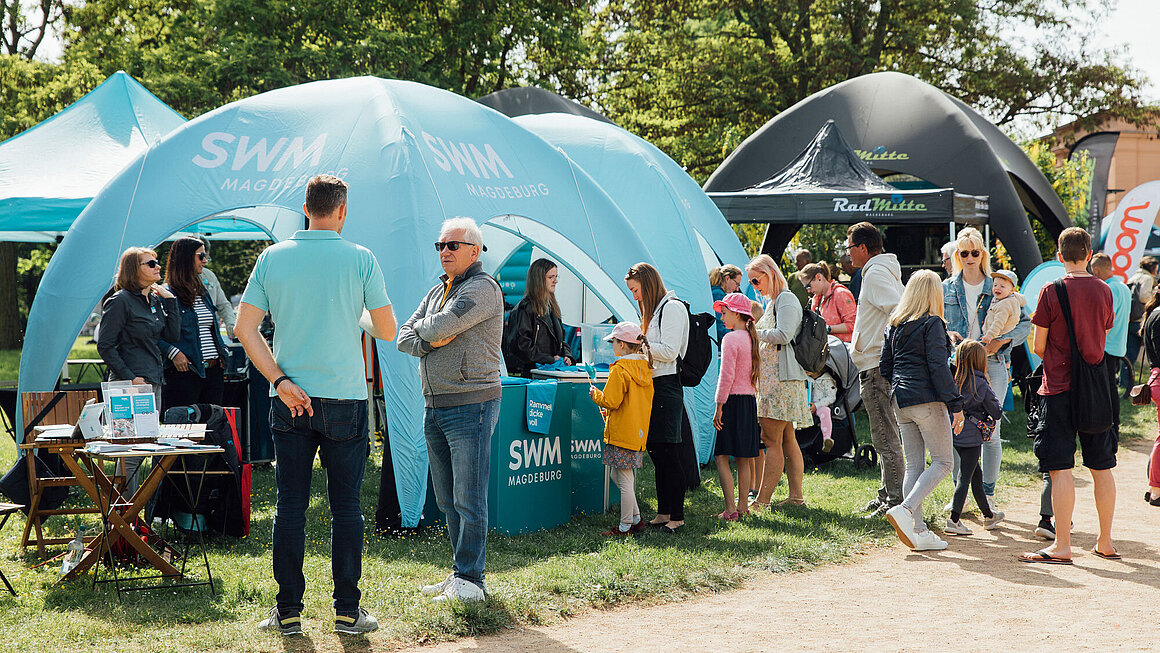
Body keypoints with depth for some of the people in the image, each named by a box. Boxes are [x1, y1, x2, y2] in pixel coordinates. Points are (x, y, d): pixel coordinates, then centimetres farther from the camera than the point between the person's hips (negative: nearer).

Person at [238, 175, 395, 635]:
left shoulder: (272, 258, 2)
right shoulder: (360, 260, -5)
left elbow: (244, 329, -2)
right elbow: (387, 331, 0)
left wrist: (280, 381, -4)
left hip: (290, 402, 2)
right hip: (345, 398, -2)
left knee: (289, 505, 7)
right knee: (346, 505, 5)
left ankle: (288, 612, 9)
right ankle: (347, 611, 7)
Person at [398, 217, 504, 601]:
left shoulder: (483, 288, -9)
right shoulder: (437, 291, 18)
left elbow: (440, 327, -19)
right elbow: (405, 337, 14)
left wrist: (424, 328, 3)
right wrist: (431, 342, -6)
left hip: (470, 406, -9)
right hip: (435, 407, 9)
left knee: (468, 500, -7)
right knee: (447, 500, 12)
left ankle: (470, 580, -3)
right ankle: (461, 573, 20)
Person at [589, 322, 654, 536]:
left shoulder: (620, 370, -16)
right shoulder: (645, 367, 9)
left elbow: (611, 402, -19)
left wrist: (596, 394, 1)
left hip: (622, 433, -9)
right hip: (639, 430, 9)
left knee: (624, 480, -3)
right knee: (617, 475, 19)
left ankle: (625, 526, 3)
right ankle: (636, 518, 19)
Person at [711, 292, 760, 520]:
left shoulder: (731, 339, -12)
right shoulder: (752, 339, 11)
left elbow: (727, 376, -16)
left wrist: (719, 407, -13)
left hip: (733, 399, -8)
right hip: (750, 399, 8)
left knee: (721, 456, -6)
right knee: (744, 458, 11)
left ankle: (730, 509, -12)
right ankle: (743, 505, 15)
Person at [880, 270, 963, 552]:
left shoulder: (896, 325, 12)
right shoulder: (932, 323, -8)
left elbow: (885, 367, 15)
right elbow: (938, 367, -16)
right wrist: (955, 404, -15)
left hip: (901, 402, 7)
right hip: (927, 401, -7)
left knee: (914, 465, 9)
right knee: (942, 462, 0)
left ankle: (918, 532, 4)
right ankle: (905, 510, -18)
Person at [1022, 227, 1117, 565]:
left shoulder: (1052, 290, -9)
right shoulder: (1104, 291, 4)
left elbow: (1038, 347, -5)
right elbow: (1101, 340, 14)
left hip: (1060, 388, -4)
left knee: (1060, 468, -4)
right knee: (1101, 467, 12)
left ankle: (1062, 546, -7)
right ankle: (1105, 541, 18)